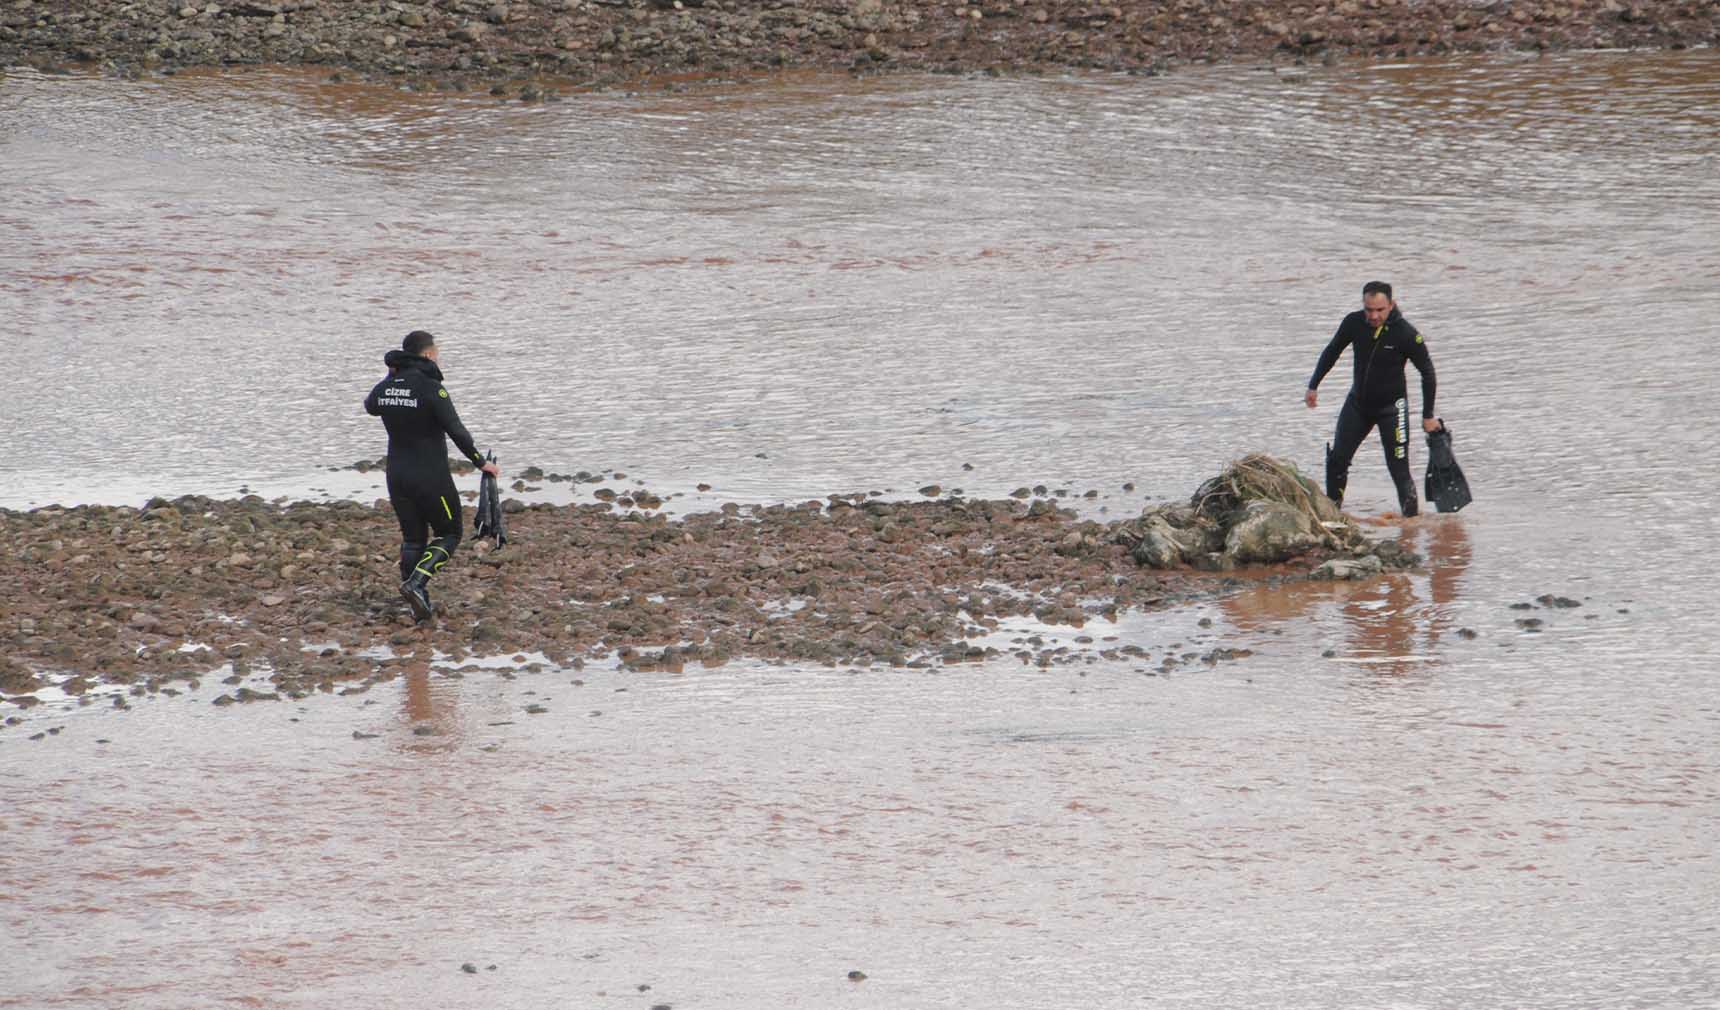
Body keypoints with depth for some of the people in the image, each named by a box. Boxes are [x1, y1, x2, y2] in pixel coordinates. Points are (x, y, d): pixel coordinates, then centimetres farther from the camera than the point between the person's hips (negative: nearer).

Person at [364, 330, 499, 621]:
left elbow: (370, 406, 25)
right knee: (449, 534, 11)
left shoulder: (386, 387, 0)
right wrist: (480, 462, -6)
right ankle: (416, 584, -10)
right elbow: (457, 432, -18)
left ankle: (420, 604, 16)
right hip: (430, 477, -6)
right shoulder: (431, 389, -18)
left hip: (397, 476, 6)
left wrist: (393, 376, 24)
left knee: (412, 539, 18)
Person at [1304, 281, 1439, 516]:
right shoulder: (1354, 323, -9)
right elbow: (1331, 353, 10)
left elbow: (1427, 373, -8)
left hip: (1391, 406, -4)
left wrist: (1428, 416, -6)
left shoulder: (1406, 334, -19)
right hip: (1358, 403, 4)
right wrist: (1313, 386, 11)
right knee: (1336, 460, 1)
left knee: (1398, 468, -10)